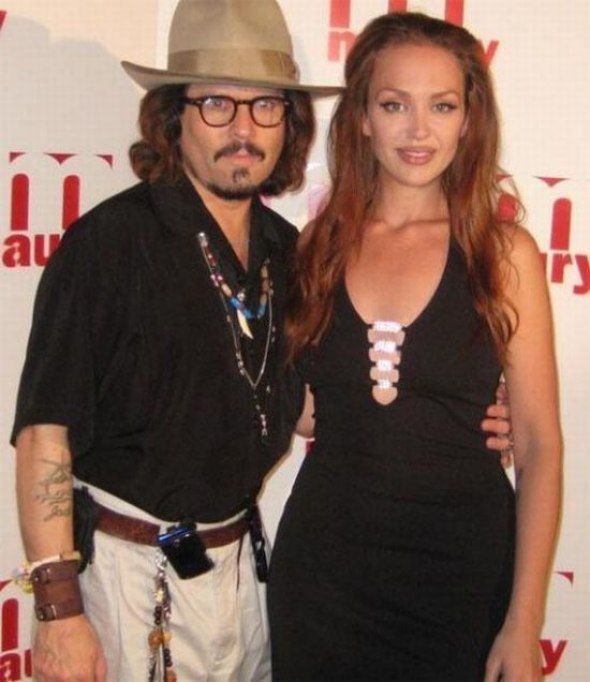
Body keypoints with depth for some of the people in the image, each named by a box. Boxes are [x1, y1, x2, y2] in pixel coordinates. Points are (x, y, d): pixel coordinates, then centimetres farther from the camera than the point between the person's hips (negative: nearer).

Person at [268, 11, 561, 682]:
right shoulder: (317, 246, 2)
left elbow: (539, 445, -7)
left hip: (462, 561, -2)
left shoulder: (504, 250, -6)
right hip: (322, 558, 3)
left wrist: (524, 624, -10)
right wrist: (293, 409, -3)